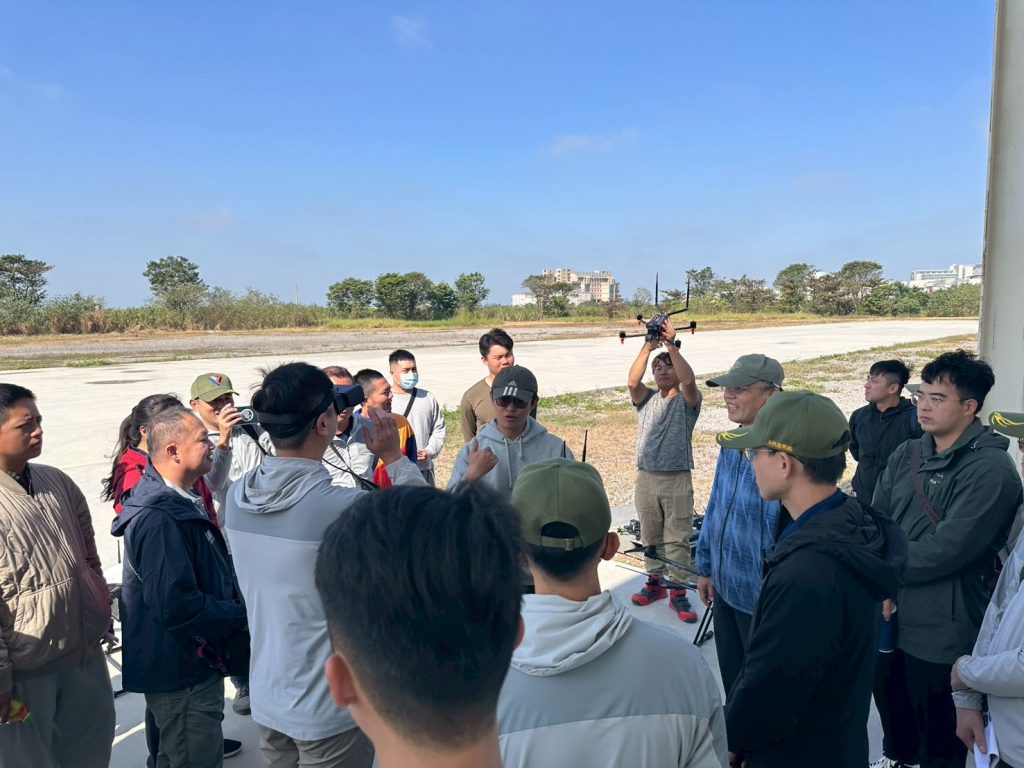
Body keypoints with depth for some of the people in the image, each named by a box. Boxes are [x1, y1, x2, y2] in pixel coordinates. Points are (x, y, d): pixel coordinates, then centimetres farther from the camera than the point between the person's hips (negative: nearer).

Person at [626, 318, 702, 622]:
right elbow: (632, 381, -12)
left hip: (677, 479, -3)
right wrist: (648, 348, -20)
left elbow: (689, 380, -21)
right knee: (650, 536, 14)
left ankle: (678, 593, 5)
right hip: (646, 477, 4)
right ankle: (655, 582, 28)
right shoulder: (646, 399, 9)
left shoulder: (687, 401, 1)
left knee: (677, 539, -1)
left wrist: (671, 345, -25)